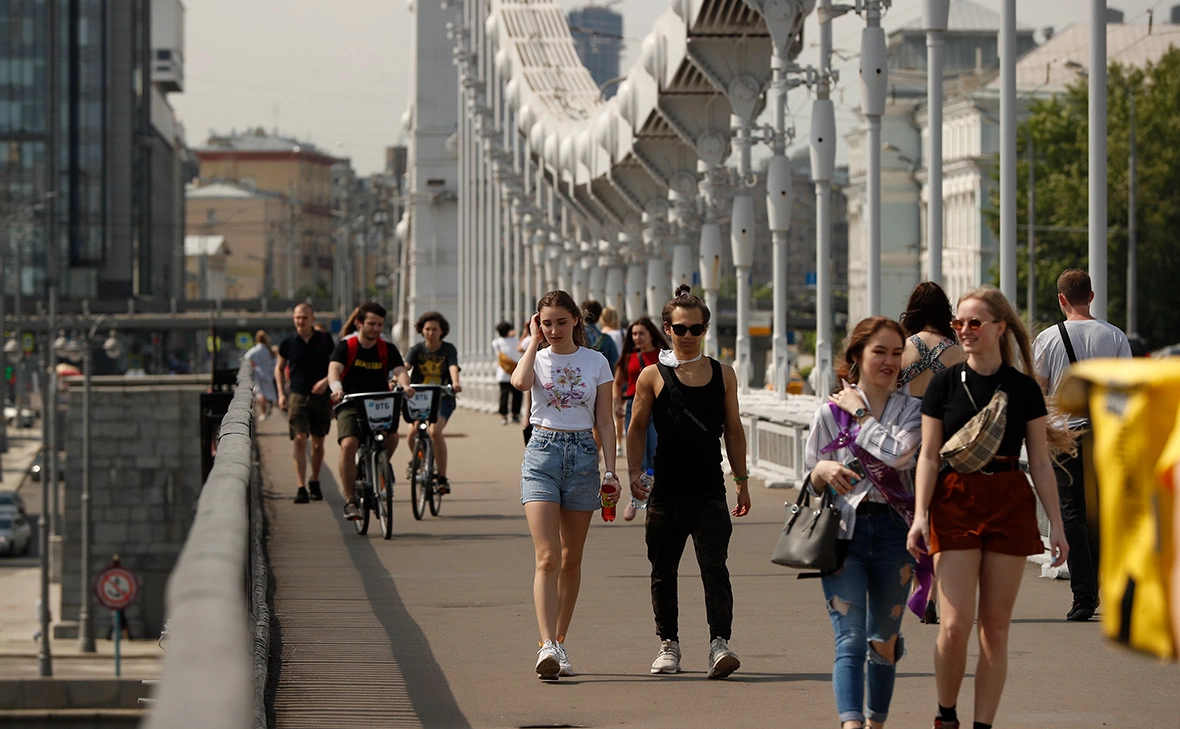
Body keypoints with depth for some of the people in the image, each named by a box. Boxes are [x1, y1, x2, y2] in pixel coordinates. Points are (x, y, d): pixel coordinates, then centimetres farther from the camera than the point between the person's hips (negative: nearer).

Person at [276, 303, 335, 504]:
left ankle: (314, 483, 27)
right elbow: (279, 368, 15)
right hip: (297, 395, -1)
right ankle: (301, 487, -15)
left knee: (318, 443, 9)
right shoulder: (288, 342, 3)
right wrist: (281, 393, 5)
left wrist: (326, 381, -12)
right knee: (299, 440, -13)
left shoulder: (324, 340, 1)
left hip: (321, 395, 1)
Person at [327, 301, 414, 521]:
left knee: (392, 436, -27)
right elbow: (334, 370, -18)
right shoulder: (346, 347, -2)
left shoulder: (388, 349, 5)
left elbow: (400, 371, -10)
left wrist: (405, 386, -34)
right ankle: (350, 500, -16)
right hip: (350, 406, -2)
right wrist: (336, 388, -40)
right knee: (348, 445, -24)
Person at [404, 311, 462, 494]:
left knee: (435, 431, -26)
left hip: (442, 399, -2)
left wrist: (455, 383, -40)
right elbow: (405, 366, -15)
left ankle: (442, 477, -13)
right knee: (413, 433, -19)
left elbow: (453, 367, -18)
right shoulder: (417, 349, 2)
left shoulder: (448, 349, 0)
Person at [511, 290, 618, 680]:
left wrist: (610, 470, 0)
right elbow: (520, 382, -21)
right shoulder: (536, 357, 4)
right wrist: (534, 341, -7)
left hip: (583, 454, 2)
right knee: (547, 557, -13)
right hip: (542, 452, -2)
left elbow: (605, 422, 8)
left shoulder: (596, 362, 7)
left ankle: (558, 643, 17)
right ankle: (548, 646, -22)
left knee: (570, 559, 7)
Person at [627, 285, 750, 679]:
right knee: (664, 571, 9)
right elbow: (637, 428, 5)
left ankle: (719, 643, -19)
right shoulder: (653, 376, 3)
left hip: (710, 492, 0)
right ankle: (668, 643, 22)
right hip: (666, 492, 0)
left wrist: (741, 480, 12)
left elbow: (733, 429, 15)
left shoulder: (723, 374, 10)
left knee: (715, 567, -12)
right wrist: (634, 471, -8)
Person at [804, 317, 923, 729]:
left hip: (893, 531, 1)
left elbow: (900, 452, -16)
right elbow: (809, 486, 10)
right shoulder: (830, 413, 6)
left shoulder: (912, 410, 6)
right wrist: (823, 471, -13)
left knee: (884, 642, 10)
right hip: (842, 532, -1)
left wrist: (860, 414, -5)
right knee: (850, 640, -14)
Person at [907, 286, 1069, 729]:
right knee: (954, 625, -11)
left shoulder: (1023, 389, 5)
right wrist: (920, 516, -8)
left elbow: (1040, 463, 7)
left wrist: (1056, 525, 3)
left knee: (995, 628, 2)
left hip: (1010, 506, 1)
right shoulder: (945, 383, 3)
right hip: (955, 504, -1)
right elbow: (929, 456, 2)